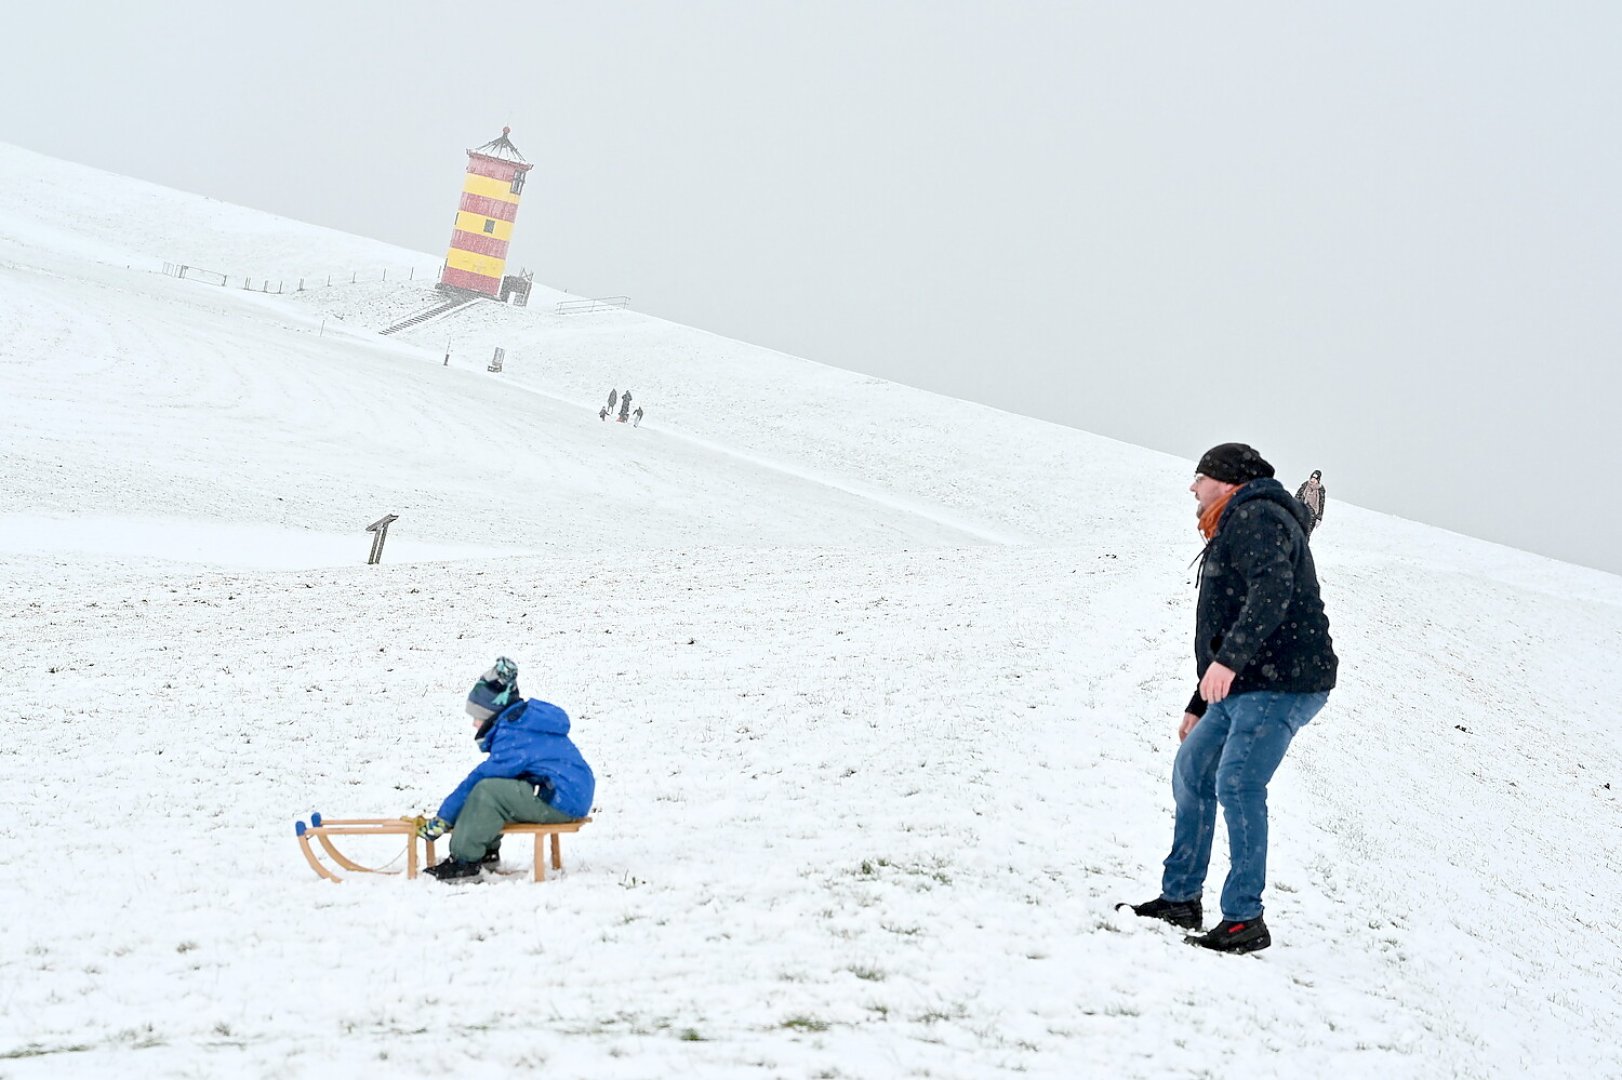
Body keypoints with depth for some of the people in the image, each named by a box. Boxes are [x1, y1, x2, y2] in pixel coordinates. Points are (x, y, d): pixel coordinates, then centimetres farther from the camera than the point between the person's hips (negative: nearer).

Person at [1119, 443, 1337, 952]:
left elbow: (1272, 592, -26)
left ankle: (1245, 920, -16)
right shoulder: (1233, 531, 26)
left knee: (1237, 785, -17)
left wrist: (1228, 661, -36)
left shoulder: (1257, 518, -7)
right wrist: (1199, 706, 33)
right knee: (1192, 773, 14)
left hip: (1281, 683, -11)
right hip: (1243, 687, 11)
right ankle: (1180, 899, 21)